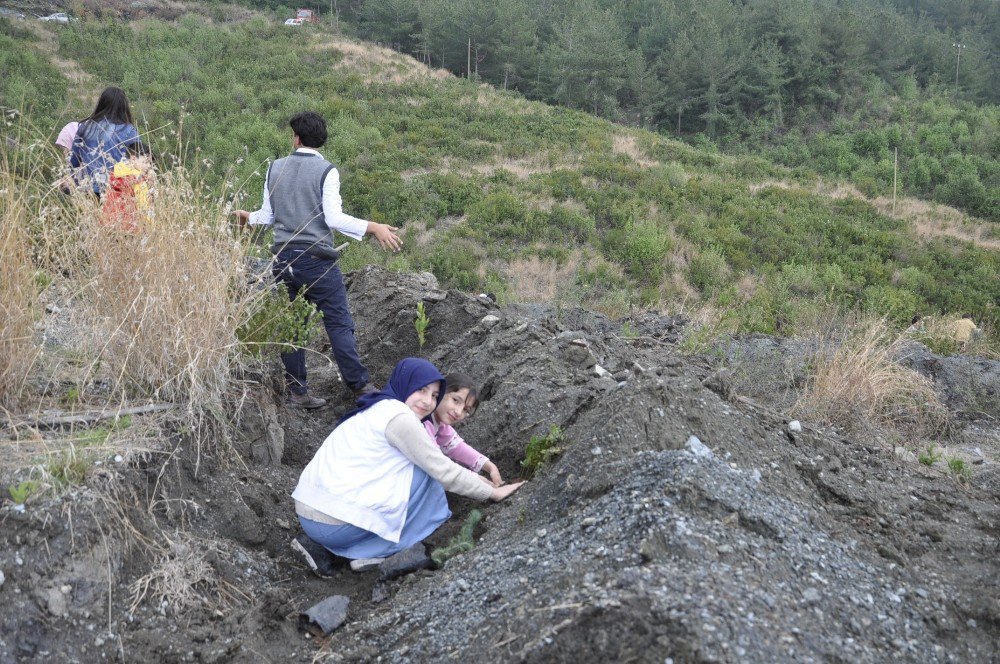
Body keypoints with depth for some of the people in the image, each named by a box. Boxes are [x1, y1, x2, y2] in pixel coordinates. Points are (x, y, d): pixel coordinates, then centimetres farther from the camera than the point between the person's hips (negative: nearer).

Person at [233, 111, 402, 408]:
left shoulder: (275, 168, 8)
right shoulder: (326, 171, -7)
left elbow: (268, 216, 13)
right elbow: (334, 219, -15)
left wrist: (248, 217, 35)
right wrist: (374, 228, -13)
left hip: (283, 258, 5)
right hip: (317, 260, -5)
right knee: (339, 323, -1)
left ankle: (297, 392, 14)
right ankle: (360, 386, -1)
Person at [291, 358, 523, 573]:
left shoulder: (378, 410, 17)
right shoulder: (398, 416, -12)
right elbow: (443, 471, -7)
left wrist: (474, 479, 24)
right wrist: (493, 492, 5)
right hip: (334, 524, -9)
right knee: (423, 471, -1)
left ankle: (322, 547, 16)